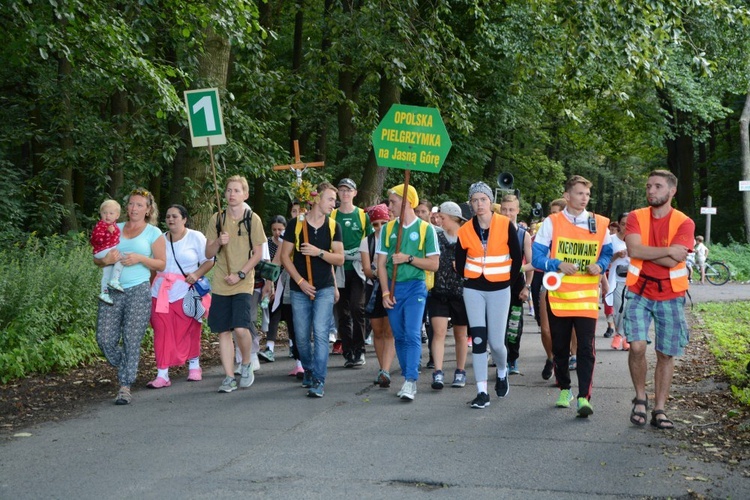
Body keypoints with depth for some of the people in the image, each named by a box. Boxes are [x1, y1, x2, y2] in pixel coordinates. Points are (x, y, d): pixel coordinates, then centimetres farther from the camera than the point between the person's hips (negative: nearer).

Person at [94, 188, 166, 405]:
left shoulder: (153, 233, 7)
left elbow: (161, 264, 4)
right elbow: (96, 259, 16)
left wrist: (140, 258, -12)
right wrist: (106, 260, -8)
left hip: (139, 291, -3)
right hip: (112, 290, 3)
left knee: (132, 340, -6)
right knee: (105, 340, -2)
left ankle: (125, 387, 0)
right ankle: (127, 368, 25)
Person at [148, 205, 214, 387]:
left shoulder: (195, 237, 3)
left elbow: (209, 260, 1)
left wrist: (197, 274, -16)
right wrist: (149, 287, 9)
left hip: (186, 292, -3)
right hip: (161, 293, 3)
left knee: (189, 331, 2)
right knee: (162, 333, -4)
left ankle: (194, 366, 24)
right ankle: (162, 374, -3)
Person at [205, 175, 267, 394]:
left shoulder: (252, 219, 0)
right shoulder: (217, 219, 7)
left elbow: (258, 253, 0)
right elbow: (208, 254, 8)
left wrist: (240, 274, -11)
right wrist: (218, 242, -13)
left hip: (243, 284, -3)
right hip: (220, 284, 3)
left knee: (241, 328, -16)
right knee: (223, 331, 3)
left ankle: (246, 364, 11)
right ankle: (229, 377, 12)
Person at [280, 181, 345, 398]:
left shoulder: (333, 226, 4)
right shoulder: (296, 224, -1)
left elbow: (340, 259, 0)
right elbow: (285, 256, -1)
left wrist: (319, 252, -17)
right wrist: (300, 281, -8)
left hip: (324, 289, 0)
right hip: (300, 289, 0)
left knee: (320, 333, -12)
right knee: (301, 336, 7)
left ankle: (319, 380, -10)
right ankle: (308, 369, 32)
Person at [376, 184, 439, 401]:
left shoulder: (425, 228, -2)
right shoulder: (387, 228, 7)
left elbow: (434, 264, -2)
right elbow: (381, 263, 5)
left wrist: (409, 258, -14)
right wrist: (386, 292, -4)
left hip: (415, 287, -4)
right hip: (393, 288, 4)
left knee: (412, 334, -14)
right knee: (399, 336, 7)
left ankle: (411, 381, -16)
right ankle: (408, 378, 16)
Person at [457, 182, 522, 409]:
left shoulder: (506, 225, -7)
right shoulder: (465, 230, -1)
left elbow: (517, 257, -1)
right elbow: (459, 262, 10)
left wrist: (509, 280, 2)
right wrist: (468, 280, 6)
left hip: (499, 290, -2)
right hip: (473, 290, 2)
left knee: (496, 342, -2)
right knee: (478, 339, -4)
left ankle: (502, 373, 32)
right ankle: (482, 392, 0)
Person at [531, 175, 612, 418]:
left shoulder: (600, 224, 4)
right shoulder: (552, 222, 0)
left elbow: (607, 252, 15)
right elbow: (537, 257, -2)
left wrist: (600, 265, -7)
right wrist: (558, 264, -19)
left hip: (587, 297, 0)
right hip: (558, 297, 0)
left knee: (586, 348, -10)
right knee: (560, 347, 12)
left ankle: (584, 397, -10)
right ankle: (564, 389, 30)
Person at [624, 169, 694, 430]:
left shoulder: (684, 223, -4)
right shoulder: (636, 217, 1)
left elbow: (673, 261, -17)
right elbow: (634, 249, -17)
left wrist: (644, 251, -11)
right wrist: (668, 250, -15)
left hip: (670, 296, 0)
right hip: (640, 293, 0)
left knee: (666, 354, 4)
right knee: (637, 346, -14)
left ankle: (659, 409, 14)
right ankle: (640, 398, 9)